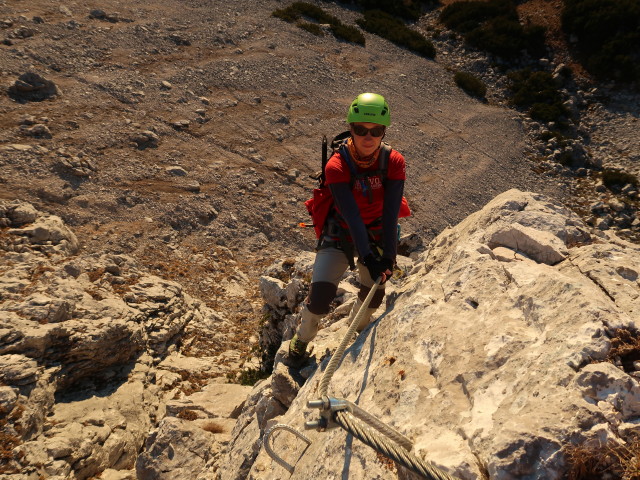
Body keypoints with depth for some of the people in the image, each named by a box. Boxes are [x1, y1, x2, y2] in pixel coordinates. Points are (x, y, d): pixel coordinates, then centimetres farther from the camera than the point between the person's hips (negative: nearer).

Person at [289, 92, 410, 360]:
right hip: (341, 231, -2)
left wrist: (388, 256, -29)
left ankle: (360, 323, 47)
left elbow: (391, 212, -22)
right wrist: (367, 257, -37)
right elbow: (351, 215, -32)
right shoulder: (336, 166, -26)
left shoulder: (394, 162, -19)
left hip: (377, 233, 3)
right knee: (321, 293, -13)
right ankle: (302, 338, 18)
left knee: (374, 293, 10)